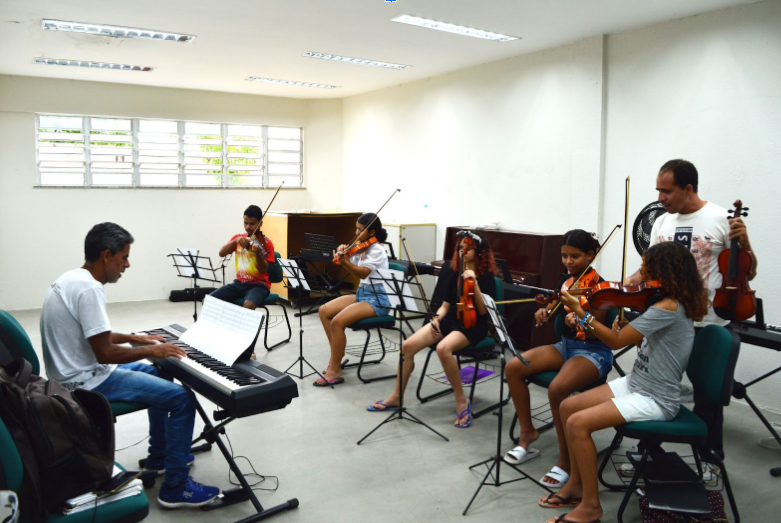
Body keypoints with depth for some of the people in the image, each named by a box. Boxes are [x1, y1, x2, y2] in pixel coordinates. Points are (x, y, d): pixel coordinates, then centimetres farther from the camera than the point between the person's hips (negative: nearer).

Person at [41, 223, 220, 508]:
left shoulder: (72, 278, 8)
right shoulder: (89, 288, -24)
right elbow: (105, 353, -26)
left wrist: (133, 338, 16)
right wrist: (150, 350, -13)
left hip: (78, 373, 11)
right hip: (88, 383, -11)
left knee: (161, 375, 24)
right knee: (182, 398, -13)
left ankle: (159, 457, 32)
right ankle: (175, 489, -5)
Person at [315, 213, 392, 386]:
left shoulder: (377, 250, -15)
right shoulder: (360, 247, 10)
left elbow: (363, 273, -28)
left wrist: (344, 261, -42)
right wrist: (341, 252, -8)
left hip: (378, 299, -9)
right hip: (361, 293, 9)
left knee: (338, 321, -25)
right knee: (324, 311, -1)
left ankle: (335, 371, -14)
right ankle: (337, 354, 9)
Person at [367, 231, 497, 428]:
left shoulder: (487, 278, -5)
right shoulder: (456, 275, 11)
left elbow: (483, 311, -16)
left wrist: (474, 284, -26)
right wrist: (437, 318, -5)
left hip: (473, 326, -6)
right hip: (449, 321, 6)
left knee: (443, 348, -38)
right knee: (408, 345, -15)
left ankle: (461, 401, -19)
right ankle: (396, 397, 1)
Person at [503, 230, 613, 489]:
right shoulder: (567, 280, 6)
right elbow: (553, 305, 19)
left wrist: (579, 322, -41)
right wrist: (544, 311, -4)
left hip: (593, 352, -8)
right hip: (565, 345, 8)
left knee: (557, 388, -35)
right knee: (513, 367, -11)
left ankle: (566, 460, -16)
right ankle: (527, 433, 3)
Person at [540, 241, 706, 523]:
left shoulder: (668, 307, -24)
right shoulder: (674, 302, 6)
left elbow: (616, 341, -24)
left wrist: (579, 311, -20)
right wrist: (624, 326, -3)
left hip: (655, 400, -10)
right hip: (635, 383, 10)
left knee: (578, 423, -21)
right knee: (568, 407, 5)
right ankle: (576, 485, 15)